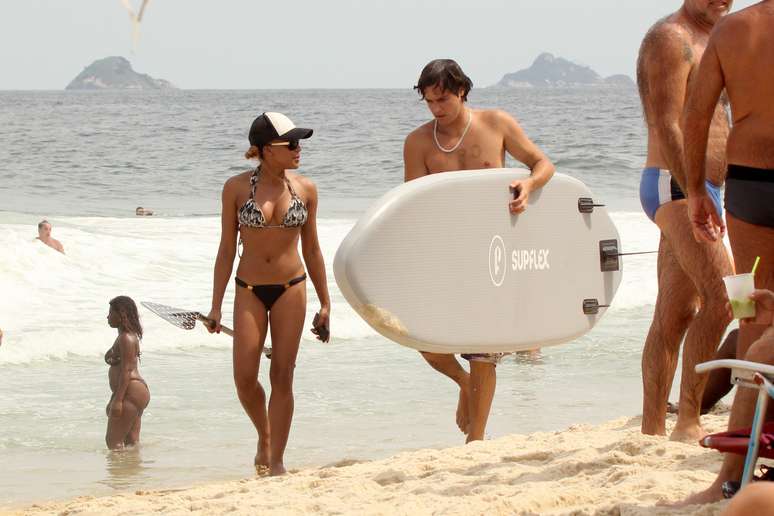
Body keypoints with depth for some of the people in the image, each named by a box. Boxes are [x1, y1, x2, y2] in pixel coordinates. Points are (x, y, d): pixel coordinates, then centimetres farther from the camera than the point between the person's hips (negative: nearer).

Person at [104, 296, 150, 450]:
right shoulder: (124, 337, 20)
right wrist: (114, 399, 25)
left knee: (113, 440, -11)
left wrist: (118, 400, -23)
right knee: (132, 441, 10)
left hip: (131, 392, -11)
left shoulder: (126, 339, -13)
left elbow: (126, 370, -20)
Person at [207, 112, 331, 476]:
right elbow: (227, 249, 1)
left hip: (291, 287, 1)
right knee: (244, 377, -5)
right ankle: (264, 435, 24)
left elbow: (311, 249, 10)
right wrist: (216, 305, 0)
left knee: (282, 376, 0)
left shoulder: (305, 189, 1)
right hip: (249, 289, -1)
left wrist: (324, 303, 11)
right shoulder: (237, 188, -4)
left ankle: (276, 460, 7)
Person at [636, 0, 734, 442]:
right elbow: (666, 127, -19)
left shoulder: (708, 41, 22)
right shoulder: (671, 38, -10)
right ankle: (688, 423, -19)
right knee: (722, 299, -19)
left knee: (675, 315, 8)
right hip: (675, 188, -10)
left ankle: (653, 430, 10)